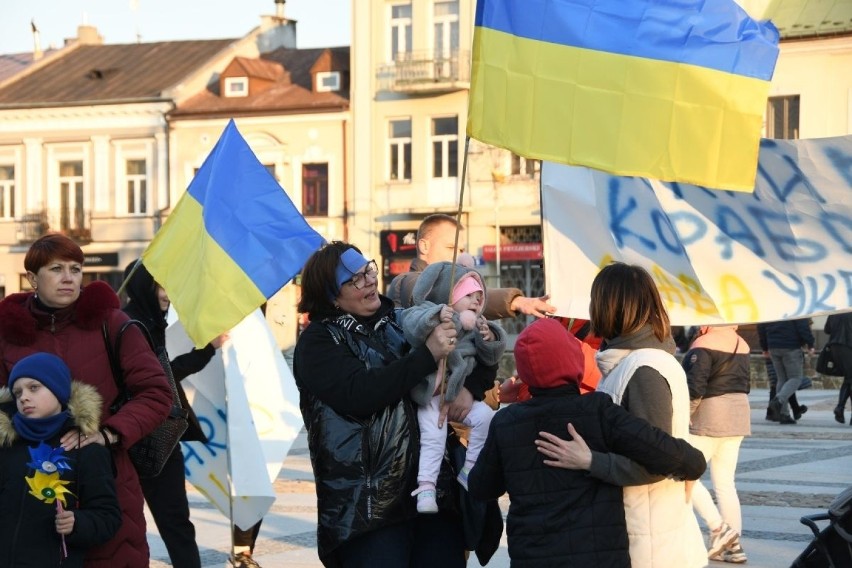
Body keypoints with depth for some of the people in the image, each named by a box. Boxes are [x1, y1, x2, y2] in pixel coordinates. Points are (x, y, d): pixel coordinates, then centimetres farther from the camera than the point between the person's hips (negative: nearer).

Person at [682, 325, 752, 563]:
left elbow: (695, 387, -20)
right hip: (738, 415, 8)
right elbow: (746, 384, 15)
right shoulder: (742, 344, 11)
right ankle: (733, 545, 8)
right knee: (725, 482, 11)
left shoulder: (704, 344, -15)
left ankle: (719, 529, -9)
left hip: (709, 417, -8)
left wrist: (685, 414, -8)